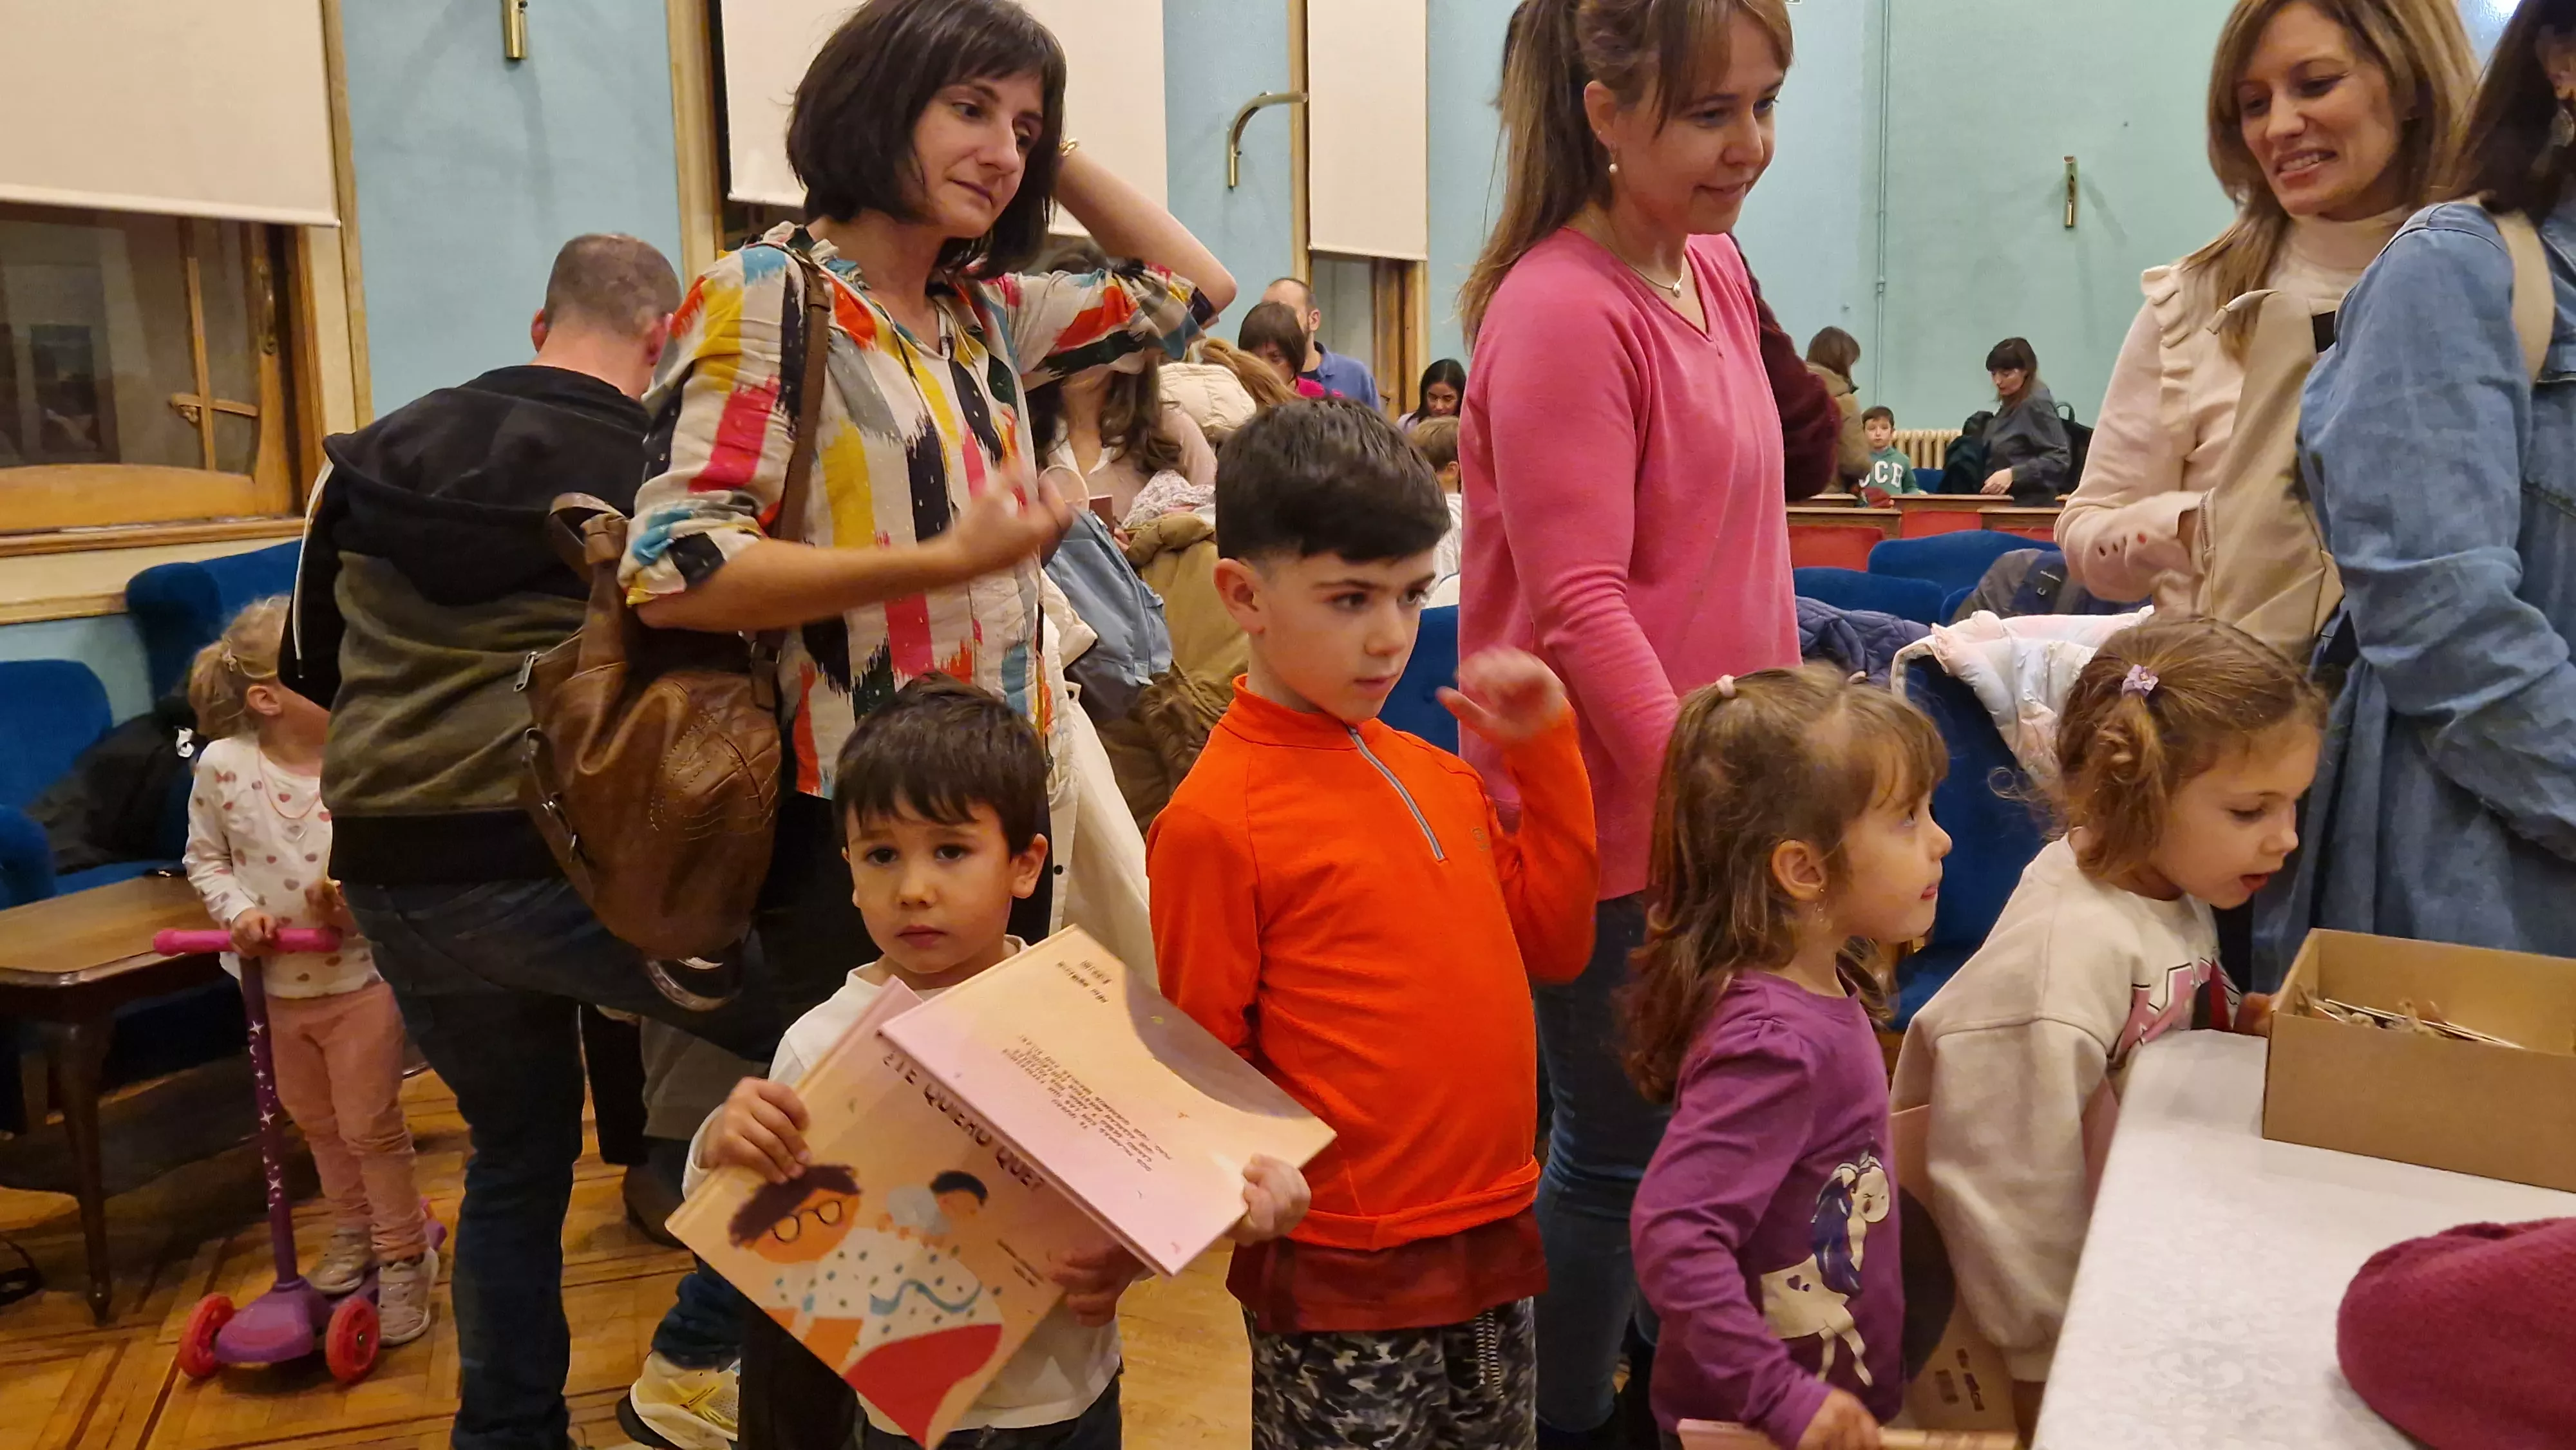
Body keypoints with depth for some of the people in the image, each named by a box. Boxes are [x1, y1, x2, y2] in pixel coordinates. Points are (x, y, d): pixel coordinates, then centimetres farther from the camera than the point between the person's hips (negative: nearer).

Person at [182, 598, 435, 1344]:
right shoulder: (222, 765, -11)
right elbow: (206, 858, 2)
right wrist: (238, 909, -14)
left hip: (361, 977, -4)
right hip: (276, 983, 4)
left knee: (370, 1126, 6)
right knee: (317, 1122, 21)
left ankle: (404, 1254, 25)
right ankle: (354, 1233, 43)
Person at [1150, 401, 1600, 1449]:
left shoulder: (1436, 774, 4)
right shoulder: (1216, 817, -16)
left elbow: (1553, 946, 9)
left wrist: (1547, 752, 5)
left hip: (1493, 1242, 7)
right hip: (1345, 1286, -7)